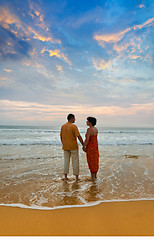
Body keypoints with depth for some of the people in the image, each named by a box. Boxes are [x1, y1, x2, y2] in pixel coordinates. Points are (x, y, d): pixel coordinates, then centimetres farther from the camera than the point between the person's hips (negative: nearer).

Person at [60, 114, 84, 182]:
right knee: (75, 161, 6)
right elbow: (79, 137, -17)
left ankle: (65, 176, 18)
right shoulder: (74, 126, -14)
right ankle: (77, 177, 14)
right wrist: (83, 145, -9)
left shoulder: (63, 126, 3)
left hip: (65, 147, 5)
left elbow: (61, 137, 8)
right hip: (73, 147, -5)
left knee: (66, 161, 13)